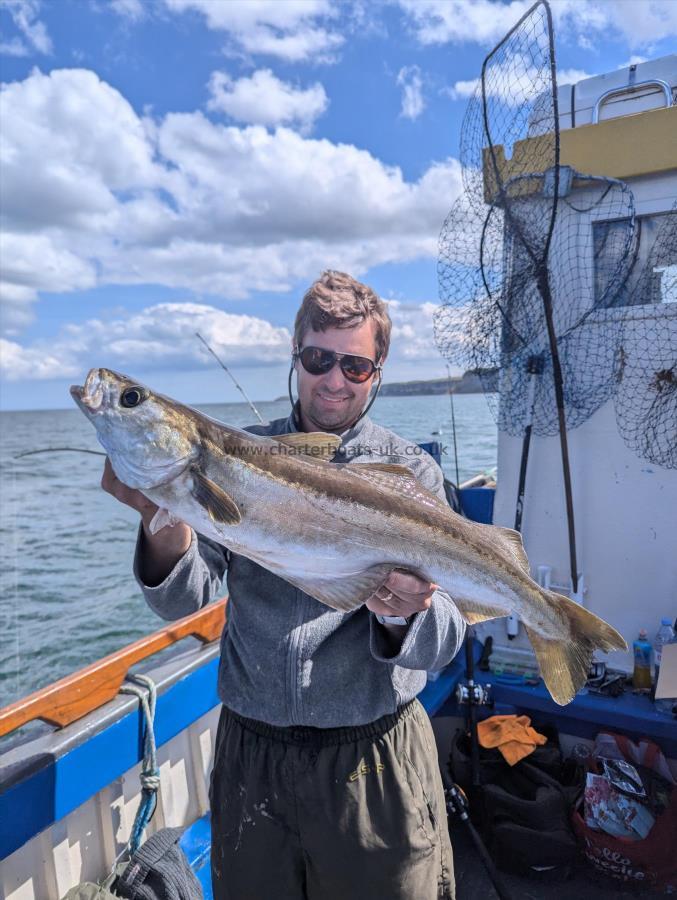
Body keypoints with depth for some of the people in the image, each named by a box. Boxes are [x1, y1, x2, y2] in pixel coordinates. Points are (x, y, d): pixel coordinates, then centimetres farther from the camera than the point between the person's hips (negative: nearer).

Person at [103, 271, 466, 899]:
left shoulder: (410, 472, -8)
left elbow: (442, 643, -12)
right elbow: (184, 602, -9)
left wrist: (400, 617, -35)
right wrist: (163, 517, -28)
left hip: (374, 758, -1)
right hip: (249, 750, 2)